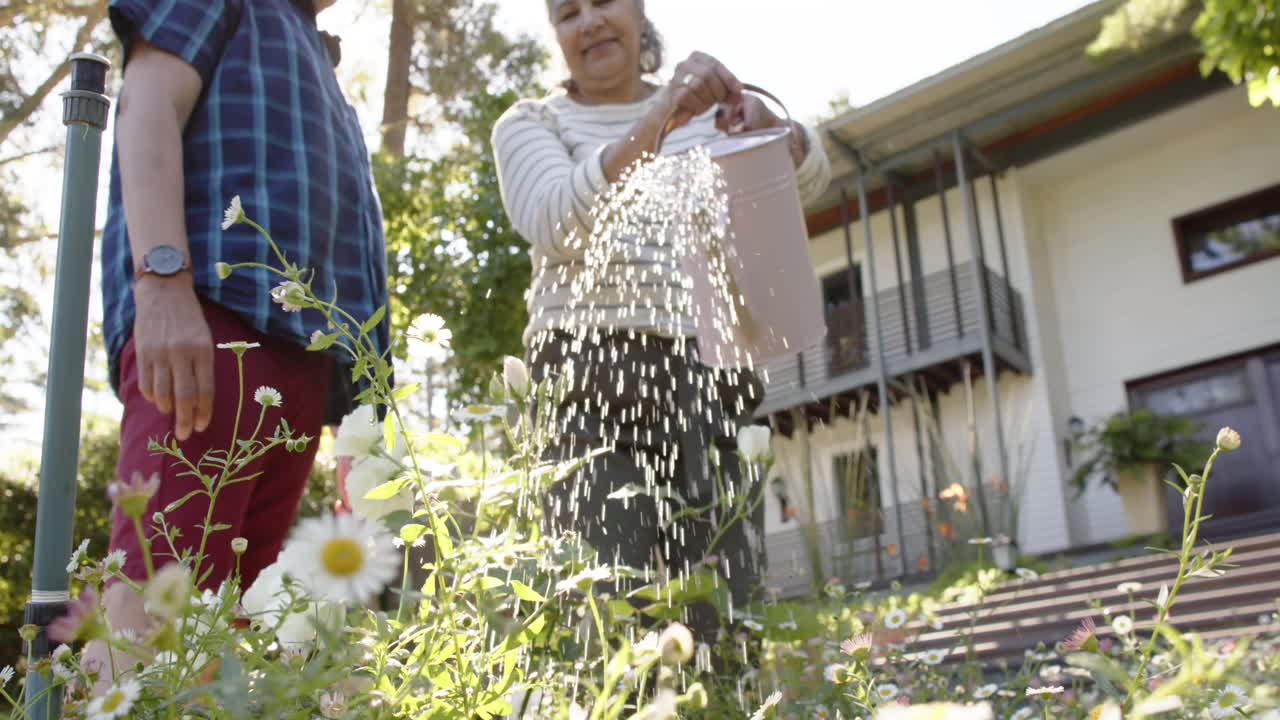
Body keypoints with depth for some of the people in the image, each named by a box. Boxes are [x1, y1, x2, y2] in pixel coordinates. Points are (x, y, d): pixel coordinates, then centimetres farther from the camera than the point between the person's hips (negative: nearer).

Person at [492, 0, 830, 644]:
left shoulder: (710, 107, 19)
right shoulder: (531, 125, 9)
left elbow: (809, 175, 5)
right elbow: (557, 223, -12)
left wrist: (767, 126, -18)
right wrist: (660, 119, -24)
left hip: (709, 382, 3)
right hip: (592, 379, -3)